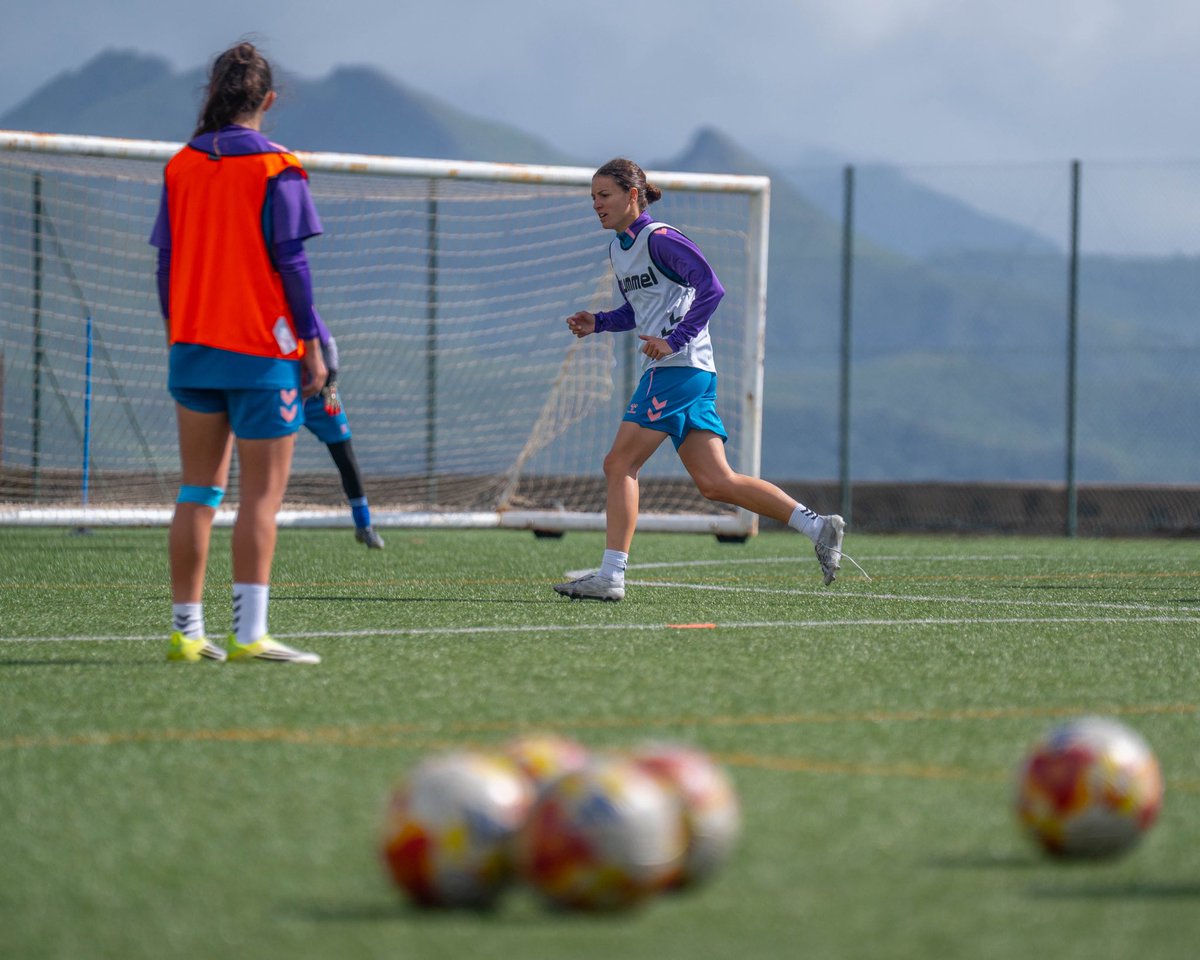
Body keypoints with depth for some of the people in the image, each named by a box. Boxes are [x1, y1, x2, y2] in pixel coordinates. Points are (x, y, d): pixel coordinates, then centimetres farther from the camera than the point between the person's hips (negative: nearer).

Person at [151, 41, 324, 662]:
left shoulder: (180, 167, 6)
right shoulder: (276, 169, -7)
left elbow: (166, 263, 9)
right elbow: (290, 263, -10)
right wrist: (312, 346, -5)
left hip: (192, 349, 5)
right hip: (262, 353, -5)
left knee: (198, 492, 9)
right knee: (262, 495, -4)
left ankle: (187, 631, 8)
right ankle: (248, 635, -11)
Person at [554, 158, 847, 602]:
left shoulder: (658, 239, -10)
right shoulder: (618, 248, 18)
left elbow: (710, 287, -19)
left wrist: (674, 340, -22)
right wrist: (598, 323, 13)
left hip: (680, 366, -10)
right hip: (665, 370, 10)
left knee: (619, 464, -9)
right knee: (714, 482, 4)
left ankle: (611, 575, -8)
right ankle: (818, 526, 6)